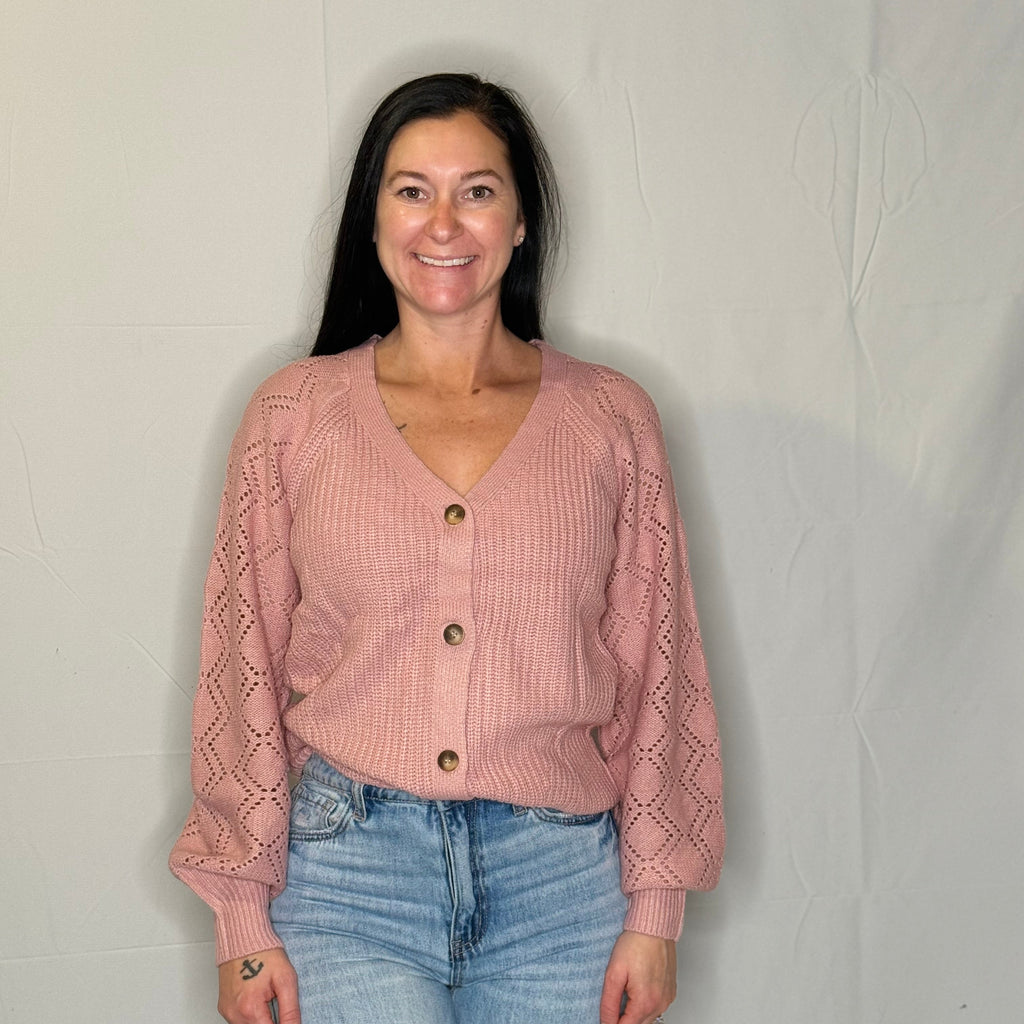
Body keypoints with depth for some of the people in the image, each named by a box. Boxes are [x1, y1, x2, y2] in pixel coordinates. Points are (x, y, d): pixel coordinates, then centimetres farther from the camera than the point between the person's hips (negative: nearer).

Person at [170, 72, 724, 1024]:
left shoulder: (612, 418, 3)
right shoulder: (293, 413, 2)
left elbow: (657, 669, 5)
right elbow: (241, 669, 3)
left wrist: (654, 910, 3)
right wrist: (242, 919, 1)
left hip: (558, 876, 1)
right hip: (350, 873, -1)